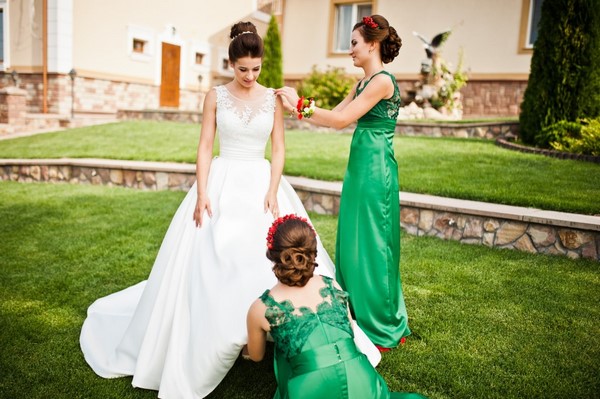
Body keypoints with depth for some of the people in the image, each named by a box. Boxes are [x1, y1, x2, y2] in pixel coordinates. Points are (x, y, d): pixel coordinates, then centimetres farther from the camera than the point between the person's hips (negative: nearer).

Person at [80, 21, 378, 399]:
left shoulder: (274, 98, 3)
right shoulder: (216, 96, 1)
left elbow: (279, 149, 1)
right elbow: (205, 147, -1)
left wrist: (273, 192, -11)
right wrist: (201, 192, -11)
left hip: (261, 184, 1)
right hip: (222, 184, -1)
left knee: (271, 262, -1)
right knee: (208, 264, 0)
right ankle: (206, 342, 19)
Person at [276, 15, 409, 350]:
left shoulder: (382, 80, -13)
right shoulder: (364, 82, 15)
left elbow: (341, 120, -18)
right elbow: (334, 115, 14)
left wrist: (300, 105, -11)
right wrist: (298, 105, 6)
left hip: (374, 170, -9)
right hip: (359, 168, 9)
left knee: (371, 245, 0)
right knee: (354, 243, 14)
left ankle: (382, 329, 17)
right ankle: (358, 319, 30)